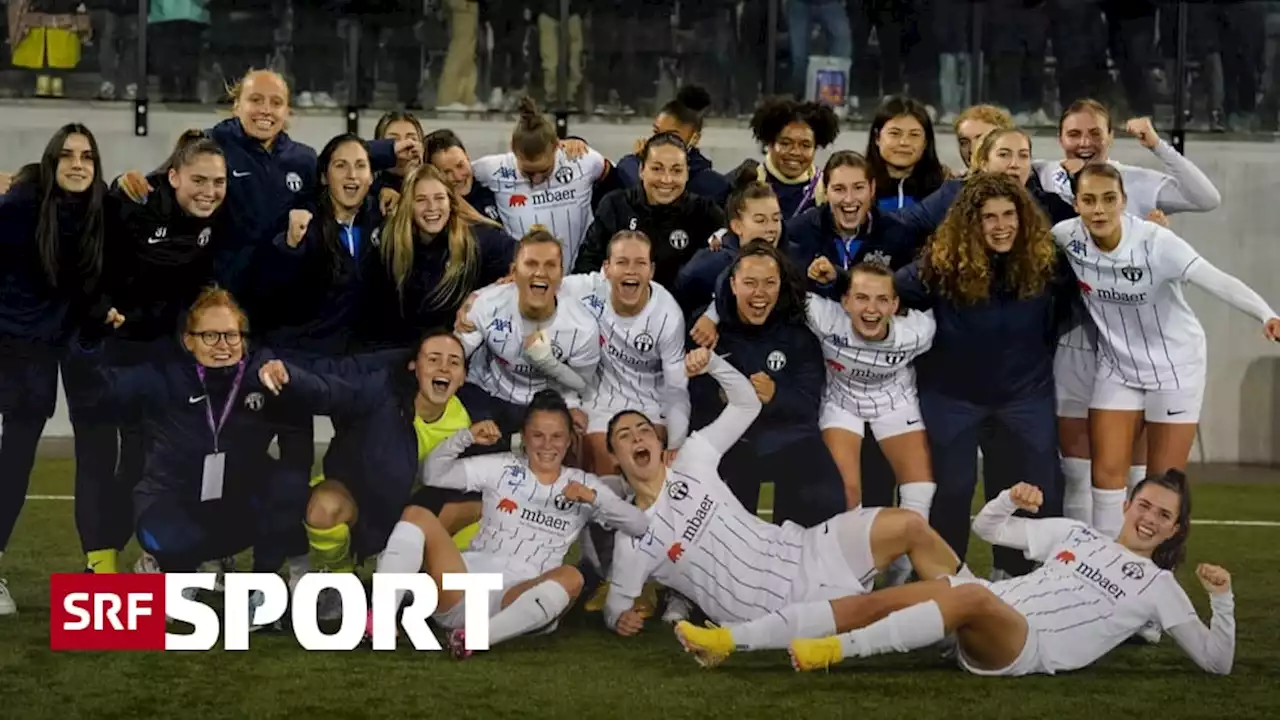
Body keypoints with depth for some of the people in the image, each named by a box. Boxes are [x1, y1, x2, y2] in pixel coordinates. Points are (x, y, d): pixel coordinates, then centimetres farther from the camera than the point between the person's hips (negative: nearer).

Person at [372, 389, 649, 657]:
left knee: (570, 577, -33)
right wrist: (465, 437, -4)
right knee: (417, 514, -19)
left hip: (520, 599, -1)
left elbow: (640, 526, 7)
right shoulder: (501, 468, 15)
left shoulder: (583, 485, 15)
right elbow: (433, 475, 11)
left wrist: (594, 499, -8)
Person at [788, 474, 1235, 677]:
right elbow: (986, 527, 27)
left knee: (974, 599, -39)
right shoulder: (1074, 533, 24)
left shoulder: (1159, 588, 14)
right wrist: (1012, 499, 5)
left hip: (1032, 650, -5)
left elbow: (1217, 662, 10)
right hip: (983, 620, 5)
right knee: (882, 603, -21)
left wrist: (1222, 599, -7)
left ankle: (835, 650, -42)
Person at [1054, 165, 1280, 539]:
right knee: (1107, 472, 0)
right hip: (1116, 367, 3)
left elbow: (1218, 281, -40)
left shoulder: (1155, 241, -29)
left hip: (1175, 366, -3)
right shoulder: (1067, 236, -16)